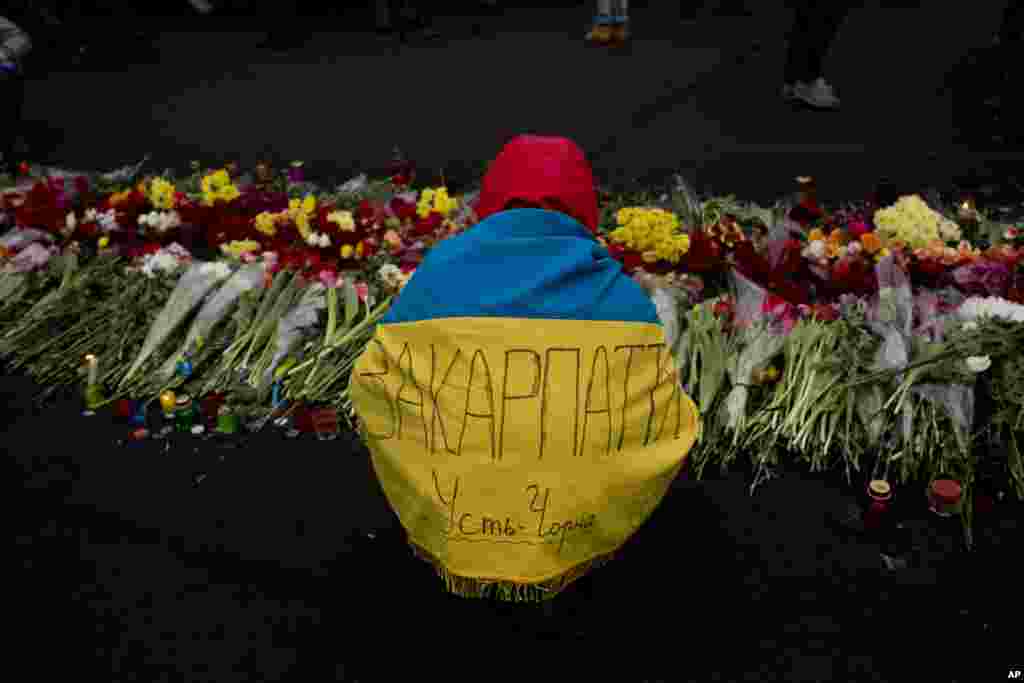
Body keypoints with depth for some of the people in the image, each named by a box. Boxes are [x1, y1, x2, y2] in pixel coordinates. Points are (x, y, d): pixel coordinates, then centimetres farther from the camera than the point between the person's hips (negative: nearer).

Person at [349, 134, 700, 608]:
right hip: (575, 545, 0)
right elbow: (669, 429, -4)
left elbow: (374, 396, -3)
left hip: (451, 540, 0)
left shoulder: (438, 271, -10)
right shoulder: (625, 296, -9)